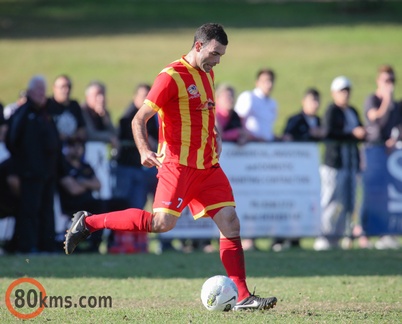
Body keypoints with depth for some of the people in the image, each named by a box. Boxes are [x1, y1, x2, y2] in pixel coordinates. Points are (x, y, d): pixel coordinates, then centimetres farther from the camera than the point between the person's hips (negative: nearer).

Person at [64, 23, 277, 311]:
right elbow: (139, 119, -13)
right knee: (162, 222, -19)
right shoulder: (171, 77, -12)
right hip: (179, 165, -8)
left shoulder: (207, 74, 14)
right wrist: (145, 151, -28)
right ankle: (88, 223, -5)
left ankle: (243, 297, 0)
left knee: (231, 224, -1)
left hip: (208, 166, 8)